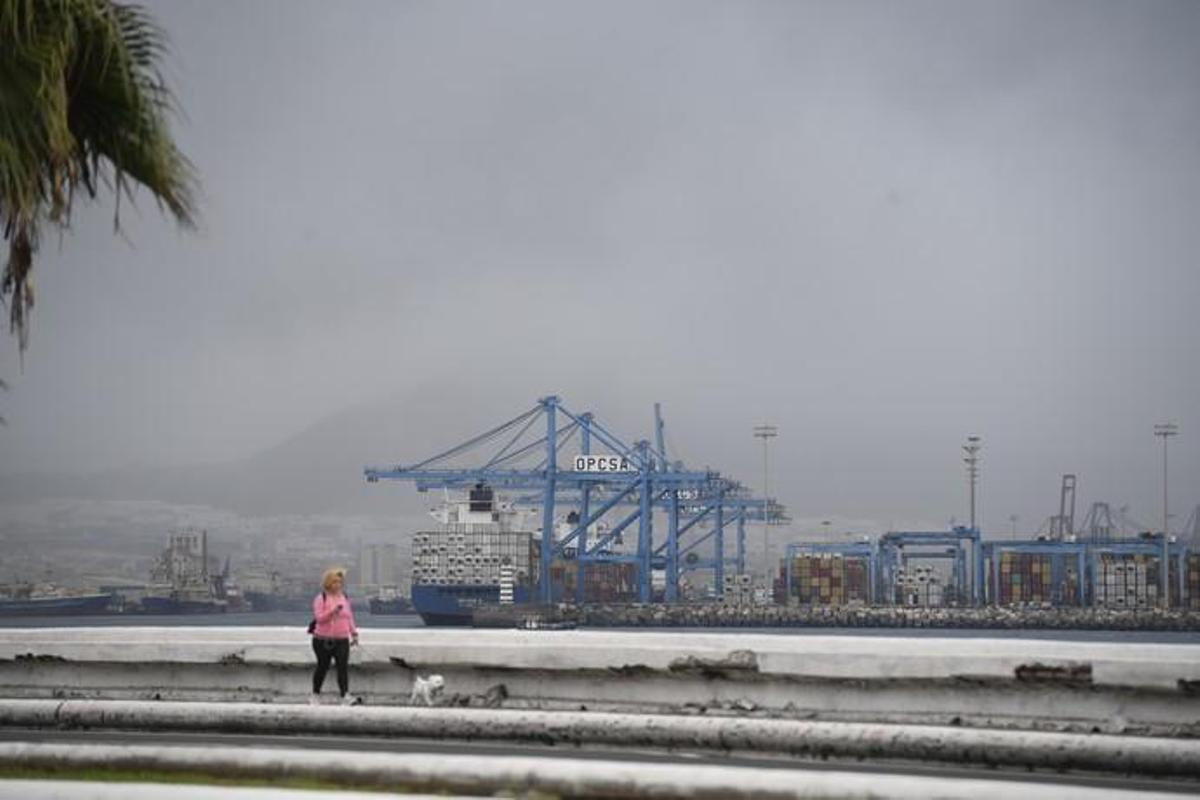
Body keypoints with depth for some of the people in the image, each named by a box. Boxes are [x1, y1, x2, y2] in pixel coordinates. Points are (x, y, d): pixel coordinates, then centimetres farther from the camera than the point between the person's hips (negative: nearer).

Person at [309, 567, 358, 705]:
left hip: (342, 639, 3)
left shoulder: (345, 598, 13)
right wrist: (333, 611, -26)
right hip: (324, 640, -3)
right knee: (322, 667, 7)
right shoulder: (321, 598, -4)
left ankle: (345, 696, -16)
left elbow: (350, 617, 19)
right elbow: (319, 617, -13)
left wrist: (354, 633, 12)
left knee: (343, 666, -10)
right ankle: (315, 695, 24)